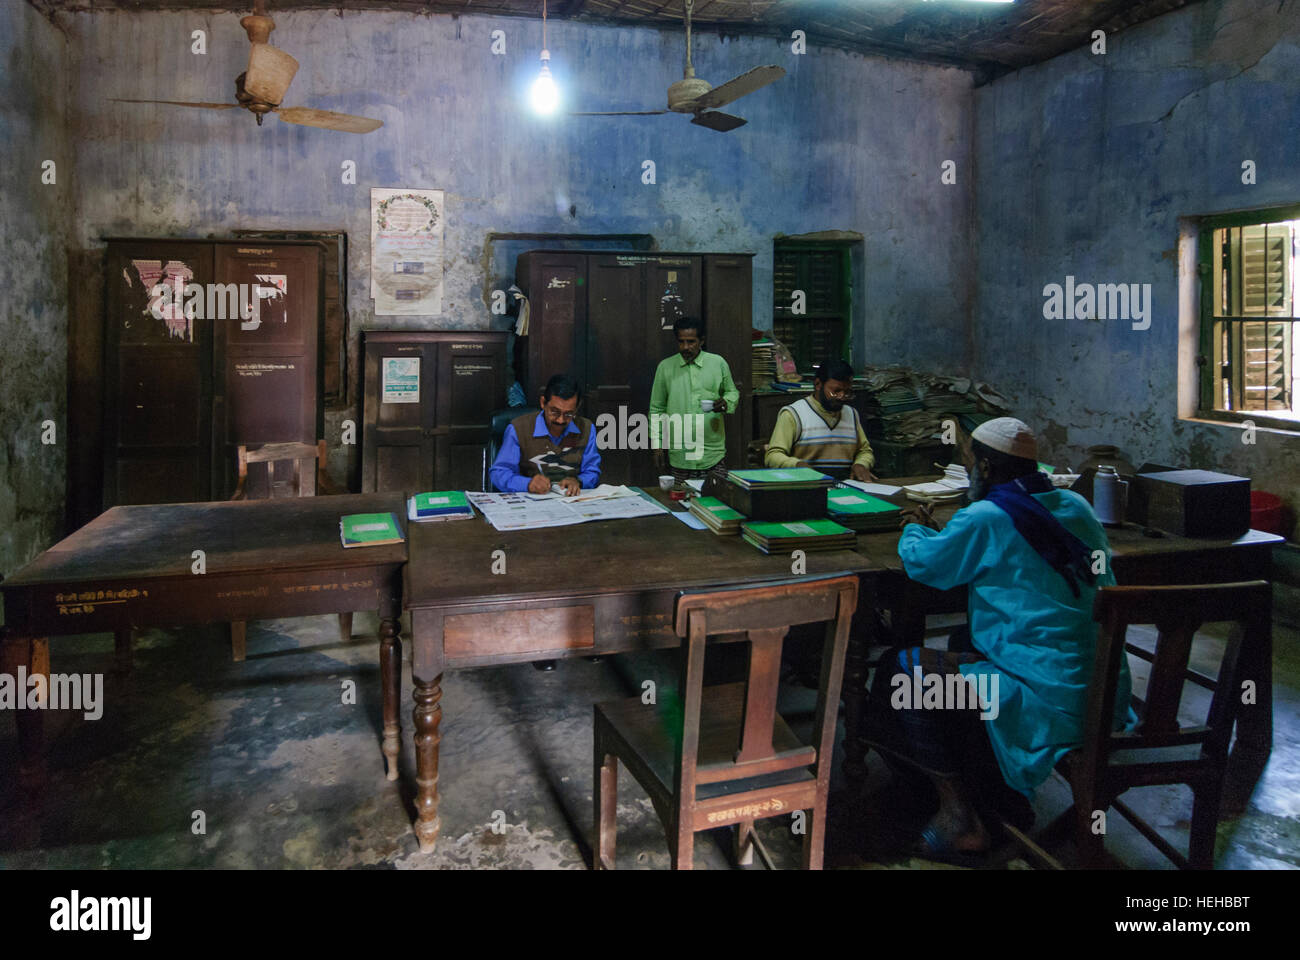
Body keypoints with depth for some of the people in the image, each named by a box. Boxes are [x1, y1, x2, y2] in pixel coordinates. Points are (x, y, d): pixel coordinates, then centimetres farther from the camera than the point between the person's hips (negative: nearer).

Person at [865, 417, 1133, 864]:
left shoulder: (986, 519, -15)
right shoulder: (1075, 507, 9)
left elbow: (921, 562, -3)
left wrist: (916, 529, 19)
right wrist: (939, 531, 25)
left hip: (1051, 708, -9)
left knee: (901, 668, 0)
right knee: (966, 645, 29)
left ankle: (959, 815, 6)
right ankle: (1007, 796, 29)